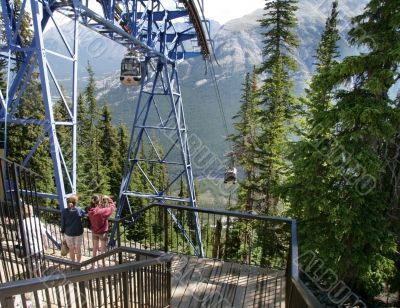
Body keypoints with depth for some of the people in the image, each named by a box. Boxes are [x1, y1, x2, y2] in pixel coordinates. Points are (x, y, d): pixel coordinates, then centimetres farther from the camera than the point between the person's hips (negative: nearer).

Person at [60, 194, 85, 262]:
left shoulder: (64, 211, -13)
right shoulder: (79, 210, -16)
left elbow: (62, 223, -5)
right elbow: (84, 214, 7)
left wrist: (62, 232, 8)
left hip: (68, 233, 1)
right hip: (78, 233, -1)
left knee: (71, 249, 18)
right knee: (78, 249, 16)